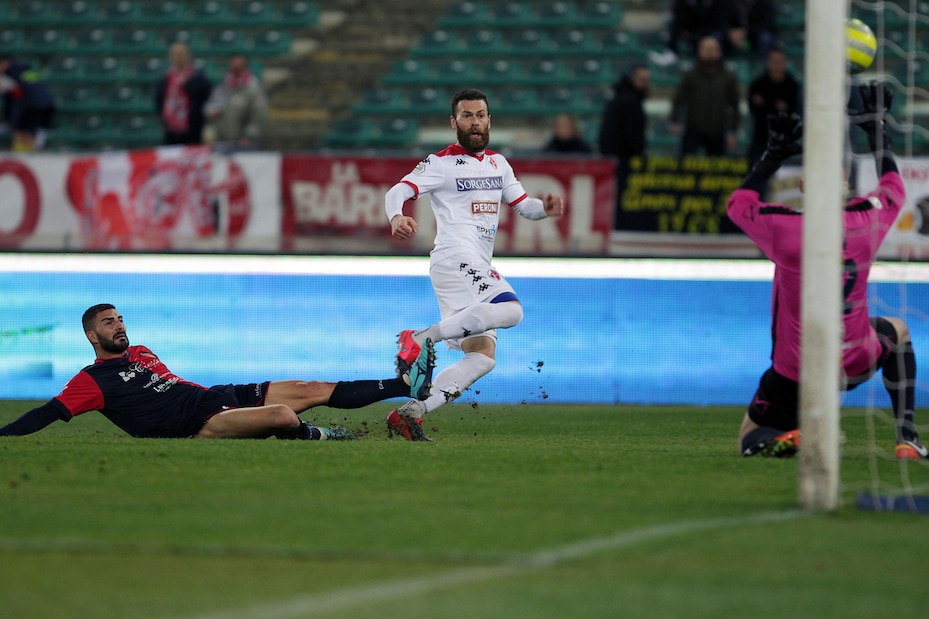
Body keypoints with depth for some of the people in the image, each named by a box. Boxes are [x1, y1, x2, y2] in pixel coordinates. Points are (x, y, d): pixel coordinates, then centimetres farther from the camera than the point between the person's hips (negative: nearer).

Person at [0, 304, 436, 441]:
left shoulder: (140, 353, 24)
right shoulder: (91, 381, -2)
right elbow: (48, 414, -10)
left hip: (219, 397, 9)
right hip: (196, 426, -9)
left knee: (314, 390, 2)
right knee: (283, 414, -32)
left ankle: (409, 384, 3)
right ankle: (315, 436, -1)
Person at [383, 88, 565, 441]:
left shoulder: (498, 163, 22)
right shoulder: (441, 163, 0)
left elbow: (523, 205, 23)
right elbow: (397, 192, -12)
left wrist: (545, 208, -1)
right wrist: (397, 217, -35)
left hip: (478, 270, 8)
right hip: (455, 257, -8)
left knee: (483, 358, -1)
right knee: (510, 310, -31)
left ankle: (409, 414, -5)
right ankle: (421, 338, -31)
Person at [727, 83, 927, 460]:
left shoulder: (783, 229, -20)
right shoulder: (865, 223, -12)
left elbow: (737, 204, 3)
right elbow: (894, 189, 12)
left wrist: (773, 154, 9)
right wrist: (876, 128, 23)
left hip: (794, 375, -2)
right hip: (857, 364, 2)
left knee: (750, 441, 17)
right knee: (897, 331, 36)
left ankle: (783, 438, -22)